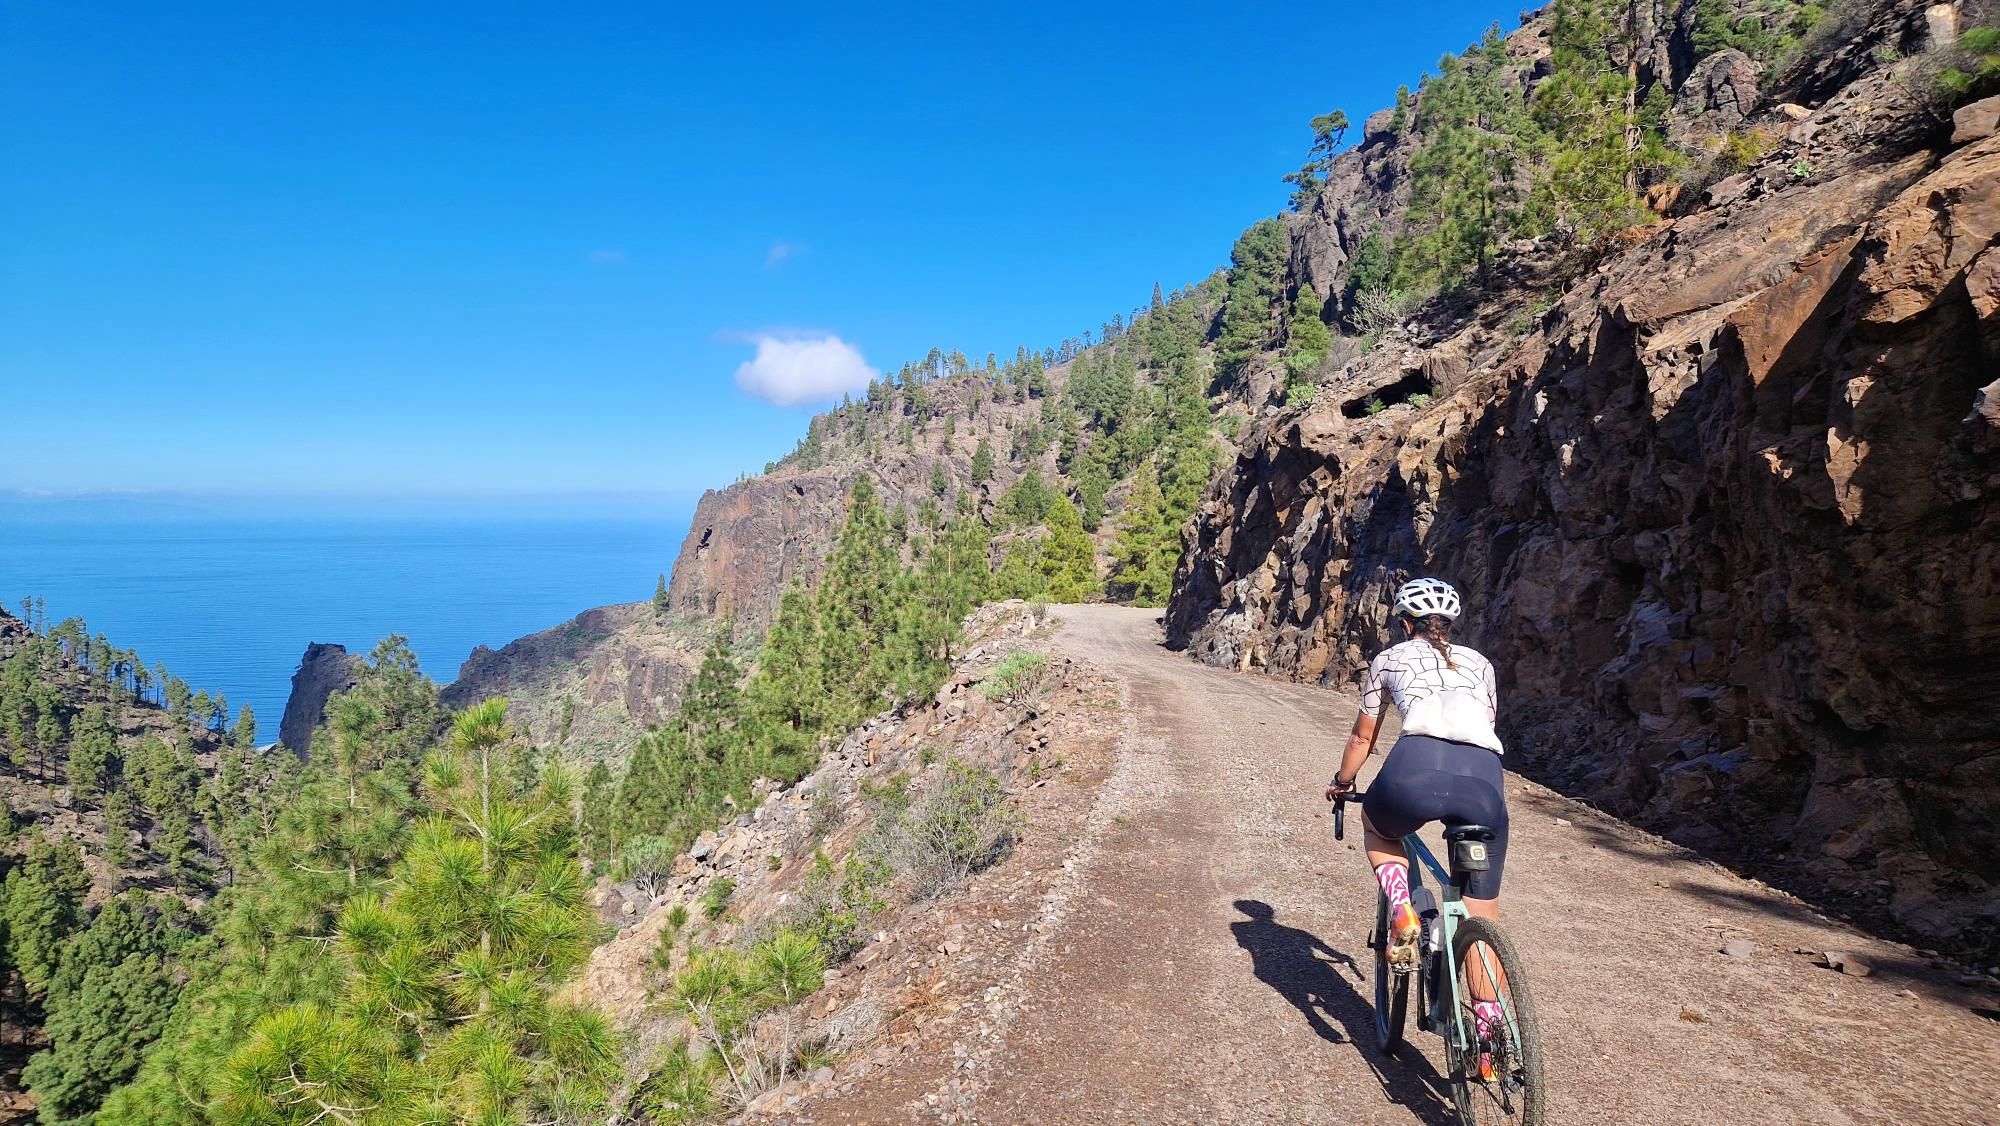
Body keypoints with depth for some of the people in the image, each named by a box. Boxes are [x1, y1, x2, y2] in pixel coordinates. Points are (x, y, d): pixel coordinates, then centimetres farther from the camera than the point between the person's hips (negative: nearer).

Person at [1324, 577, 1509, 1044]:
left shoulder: (1389, 659, 26)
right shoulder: (1479, 662, 32)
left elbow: (1362, 737, 33)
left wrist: (1341, 782, 50)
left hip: (1417, 767, -2)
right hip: (1485, 779, 3)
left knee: (1377, 826, 34)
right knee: (1482, 920, 17)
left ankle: (1401, 912, 10)